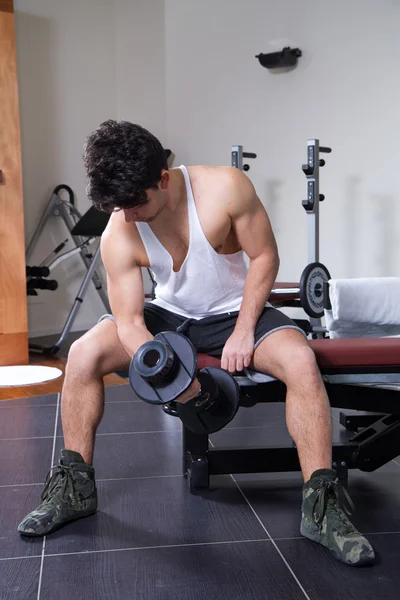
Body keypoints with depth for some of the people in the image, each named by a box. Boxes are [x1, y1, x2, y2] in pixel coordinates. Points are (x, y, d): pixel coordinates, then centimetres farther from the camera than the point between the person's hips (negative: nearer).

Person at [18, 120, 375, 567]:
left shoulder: (225, 187, -25)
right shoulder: (118, 237, -19)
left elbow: (265, 257, -14)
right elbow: (129, 321, -17)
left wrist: (243, 332, -20)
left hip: (233, 310, -2)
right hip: (170, 314, 2)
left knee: (300, 361, -32)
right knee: (84, 353, -19)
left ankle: (320, 504, -21)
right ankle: (75, 486, -3)